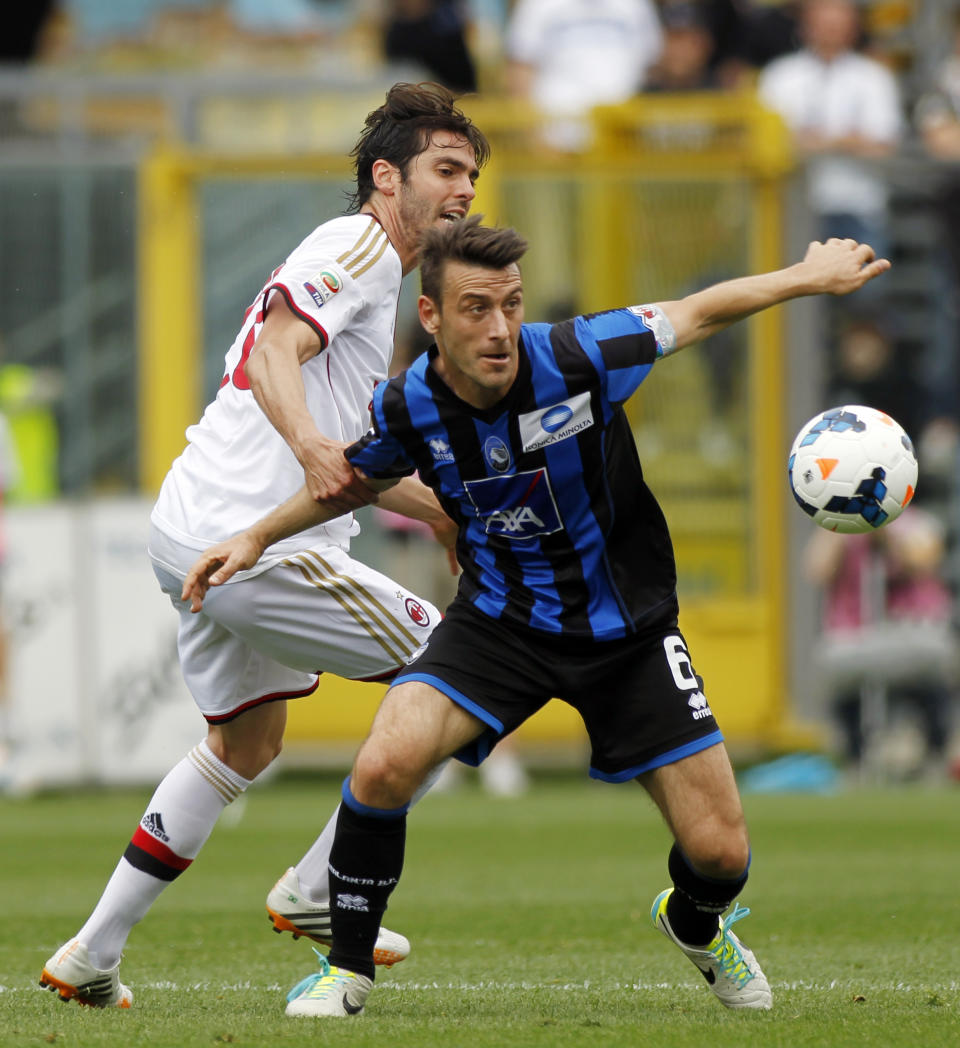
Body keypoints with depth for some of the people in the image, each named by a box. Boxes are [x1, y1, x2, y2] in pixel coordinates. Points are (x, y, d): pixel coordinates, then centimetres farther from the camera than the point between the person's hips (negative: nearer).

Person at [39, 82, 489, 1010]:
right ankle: (317, 894, 0)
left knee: (244, 742, 23)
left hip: (193, 533, 11)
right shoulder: (360, 246, -7)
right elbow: (275, 351, -24)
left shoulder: (362, 261, 25)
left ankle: (92, 957, 24)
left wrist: (443, 509, 34)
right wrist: (311, 447, -41)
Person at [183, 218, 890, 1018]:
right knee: (384, 766, -26)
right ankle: (348, 967, -4)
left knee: (720, 853, -4)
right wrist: (257, 539, 8)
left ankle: (696, 923, 36)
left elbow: (696, 314, -5)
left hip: (625, 629, -1)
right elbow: (357, 478, 11)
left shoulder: (577, 358, -23)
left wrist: (808, 277, -4)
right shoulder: (407, 409, -14)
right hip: (500, 617, 1)